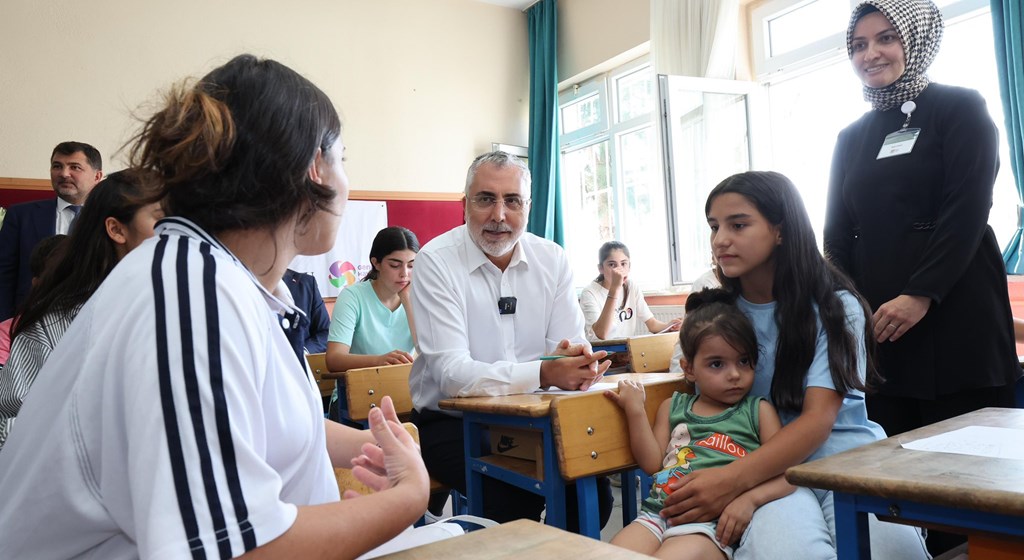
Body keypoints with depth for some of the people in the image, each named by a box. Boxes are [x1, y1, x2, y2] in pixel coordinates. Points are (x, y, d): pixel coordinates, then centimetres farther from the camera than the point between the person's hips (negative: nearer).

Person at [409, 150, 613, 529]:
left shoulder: (552, 260, 2)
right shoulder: (436, 261, -12)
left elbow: (572, 346, 0)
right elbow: (450, 373, -21)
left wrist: (580, 361, -26)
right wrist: (543, 373, -34)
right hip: (451, 421, -4)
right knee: (517, 498, -27)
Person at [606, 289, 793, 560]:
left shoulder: (759, 411, 10)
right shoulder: (673, 407, 19)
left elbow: (787, 475, 3)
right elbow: (652, 464, 10)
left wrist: (750, 499, -16)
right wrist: (635, 409, 4)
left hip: (712, 525, -3)